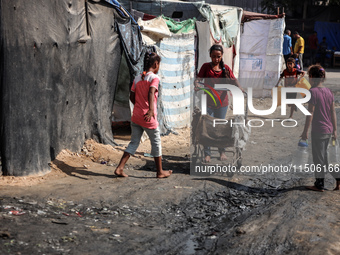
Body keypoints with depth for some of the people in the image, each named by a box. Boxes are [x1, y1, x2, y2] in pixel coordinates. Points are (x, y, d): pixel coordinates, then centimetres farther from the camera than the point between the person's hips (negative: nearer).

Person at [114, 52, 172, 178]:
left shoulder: (137, 78, 9)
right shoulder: (154, 78, -10)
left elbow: (132, 97, 11)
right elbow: (151, 93, -25)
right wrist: (151, 110, -33)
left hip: (136, 116, 6)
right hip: (148, 118, -6)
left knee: (133, 143, 14)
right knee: (156, 142, 10)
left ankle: (119, 168, 5)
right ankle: (160, 171, 20)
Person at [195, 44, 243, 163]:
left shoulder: (225, 68, 6)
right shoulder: (206, 67, 2)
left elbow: (233, 80, -1)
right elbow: (198, 79, -3)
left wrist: (240, 88, -19)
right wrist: (196, 85, -25)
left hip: (222, 102, 2)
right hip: (208, 102, -2)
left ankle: (222, 152, 24)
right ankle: (207, 153, 6)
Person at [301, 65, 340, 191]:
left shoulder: (313, 92, -16)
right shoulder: (329, 91, 7)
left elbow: (310, 113, -16)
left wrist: (305, 131, -9)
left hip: (318, 131, -7)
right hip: (328, 130, 7)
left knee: (318, 158, 4)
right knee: (324, 156, 18)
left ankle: (319, 185, 13)